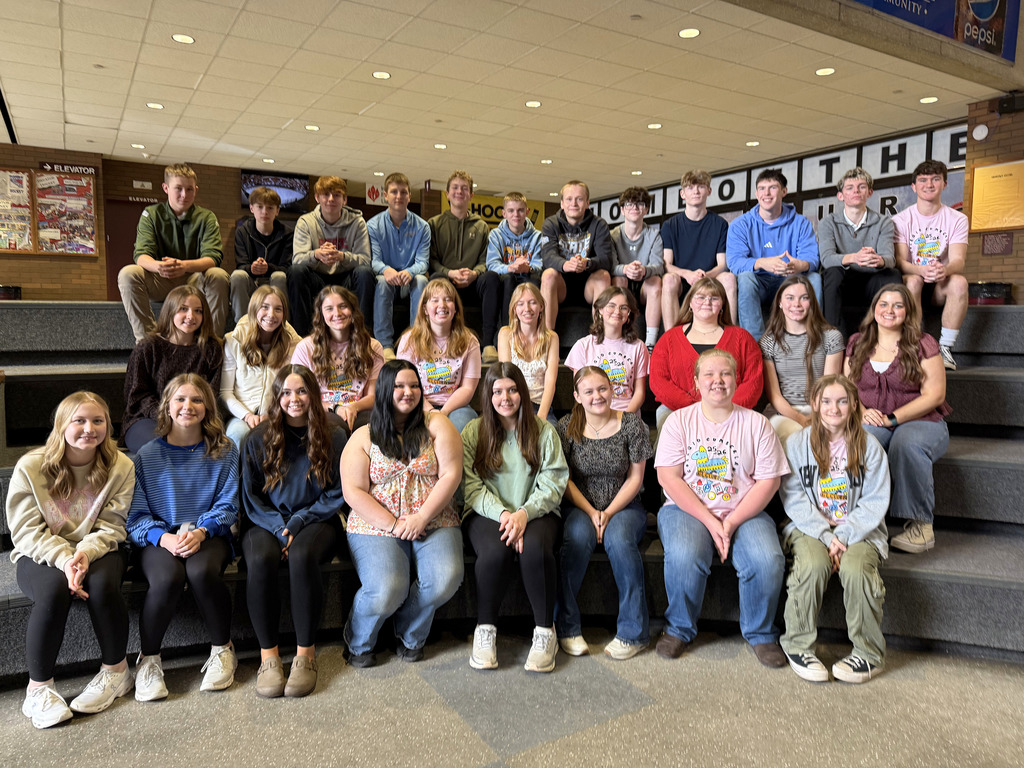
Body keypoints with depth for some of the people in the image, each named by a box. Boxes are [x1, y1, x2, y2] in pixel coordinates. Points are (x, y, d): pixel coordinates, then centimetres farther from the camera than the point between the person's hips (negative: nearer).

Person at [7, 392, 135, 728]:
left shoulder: (120, 467, -6)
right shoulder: (30, 467, -9)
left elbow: (111, 527, -7)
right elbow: (26, 531, -11)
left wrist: (85, 553, -28)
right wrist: (65, 558, -26)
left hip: (97, 550, 1)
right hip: (41, 554, -1)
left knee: (102, 585, -31)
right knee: (54, 589, -33)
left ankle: (116, 670, -7)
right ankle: (39, 687, -13)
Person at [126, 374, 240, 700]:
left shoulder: (223, 451, 7)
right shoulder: (147, 455, 6)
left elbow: (227, 505, 2)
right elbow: (136, 514, 1)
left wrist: (201, 531, -17)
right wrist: (164, 537, -18)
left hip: (208, 535, 0)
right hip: (159, 538, 0)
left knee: (201, 572, -34)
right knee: (167, 578, -33)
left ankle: (223, 649, -9)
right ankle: (148, 659, -7)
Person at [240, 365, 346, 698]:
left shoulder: (333, 437, 1)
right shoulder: (259, 439, 4)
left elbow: (337, 495, 1)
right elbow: (251, 499, 6)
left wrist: (296, 523, -10)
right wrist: (280, 529, -10)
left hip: (316, 521, -1)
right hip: (268, 522, 2)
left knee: (302, 555, -34)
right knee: (260, 560, -31)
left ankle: (306, 653, -21)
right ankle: (268, 655, -18)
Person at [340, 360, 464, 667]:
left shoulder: (436, 424, 7)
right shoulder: (363, 437, 6)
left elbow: (450, 475, -2)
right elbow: (353, 492, -2)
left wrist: (421, 519, -13)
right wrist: (393, 525, -12)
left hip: (434, 523, 2)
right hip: (376, 527, -1)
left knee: (445, 580, -26)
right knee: (386, 591, -27)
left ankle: (410, 634, 7)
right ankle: (359, 642, 9)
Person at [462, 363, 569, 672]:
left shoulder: (543, 431, 9)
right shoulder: (473, 432, 8)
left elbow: (553, 483, -1)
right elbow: (472, 487, -1)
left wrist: (524, 513, -18)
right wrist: (503, 514, -18)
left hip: (535, 512, 0)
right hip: (487, 513, 0)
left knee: (535, 548, -33)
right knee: (495, 551, -33)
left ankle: (545, 631, -13)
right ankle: (485, 629, -10)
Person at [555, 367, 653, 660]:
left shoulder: (631, 424, -3)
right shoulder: (567, 427, 0)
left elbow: (635, 477, -2)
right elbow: (564, 479, 1)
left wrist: (609, 512, -13)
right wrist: (591, 512, -12)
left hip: (623, 505, 0)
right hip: (580, 506, 1)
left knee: (618, 537, -32)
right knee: (578, 535, -32)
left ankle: (633, 631, -18)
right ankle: (566, 626, -20)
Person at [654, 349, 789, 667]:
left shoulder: (756, 423, 6)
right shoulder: (679, 420, 3)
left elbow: (768, 481, 0)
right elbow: (668, 477, -5)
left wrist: (732, 522, -13)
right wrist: (710, 522, -14)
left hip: (744, 512, 1)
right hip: (687, 509, -1)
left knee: (768, 561, -26)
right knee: (684, 556, -31)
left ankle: (761, 634, 3)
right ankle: (679, 629, -2)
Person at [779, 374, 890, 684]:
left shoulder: (869, 446, 2)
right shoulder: (797, 444, 1)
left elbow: (874, 502, -2)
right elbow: (794, 498, -4)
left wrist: (843, 535, -14)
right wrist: (825, 535, -15)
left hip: (859, 529, 0)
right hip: (809, 527, 0)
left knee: (855, 569, -30)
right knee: (813, 564, -31)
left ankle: (869, 653, -8)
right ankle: (798, 646, -12)